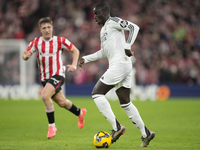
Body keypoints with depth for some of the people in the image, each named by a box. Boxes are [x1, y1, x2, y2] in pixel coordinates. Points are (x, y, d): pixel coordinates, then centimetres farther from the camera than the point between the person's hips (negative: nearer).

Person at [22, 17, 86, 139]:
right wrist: (26, 56, -23)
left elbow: (75, 50, 4)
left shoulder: (60, 41, -7)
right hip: (44, 77, 5)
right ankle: (80, 113, 45)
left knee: (45, 96, -27)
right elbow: (25, 55, 2)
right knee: (62, 103, 15)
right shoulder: (36, 42, 0)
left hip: (57, 75, -5)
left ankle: (52, 126, -15)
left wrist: (74, 65, -10)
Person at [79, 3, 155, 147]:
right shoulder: (104, 28, 25)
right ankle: (146, 133, 11)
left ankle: (117, 127, -14)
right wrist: (86, 59, 30)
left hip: (119, 64, -10)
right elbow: (104, 52, 35)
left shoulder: (113, 21, -3)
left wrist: (127, 46, -25)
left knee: (97, 93, -9)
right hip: (123, 67, 10)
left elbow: (134, 27, -15)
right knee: (125, 103, 10)